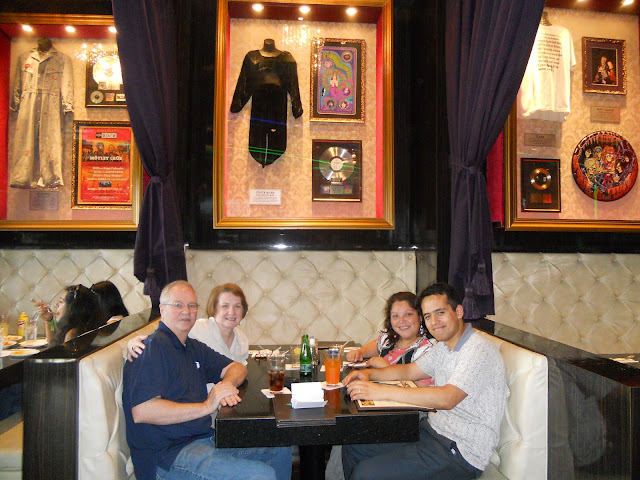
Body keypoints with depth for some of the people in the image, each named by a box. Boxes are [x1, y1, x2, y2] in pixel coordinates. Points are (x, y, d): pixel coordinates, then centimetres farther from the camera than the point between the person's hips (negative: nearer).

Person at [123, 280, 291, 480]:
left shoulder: (193, 347, 15)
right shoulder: (154, 347, -14)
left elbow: (237, 368, 18)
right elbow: (141, 412, -25)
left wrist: (226, 385, -8)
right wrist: (206, 407, -23)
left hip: (205, 437, 9)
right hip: (168, 453, -9)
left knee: (280, 449, 12)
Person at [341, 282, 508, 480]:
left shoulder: (479, 350, -19)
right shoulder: (444, 346, 11)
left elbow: (446, 399, -31)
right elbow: (409, 370, 21)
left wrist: (381, 391, -32)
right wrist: (369, 373, 2)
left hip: (462, 451, -9)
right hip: (433, 427, 9)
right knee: (353, 445, 6)